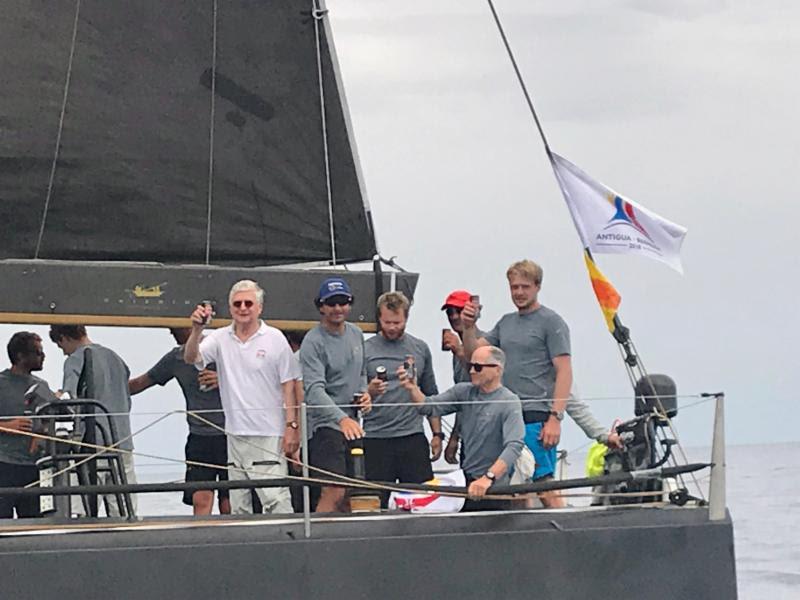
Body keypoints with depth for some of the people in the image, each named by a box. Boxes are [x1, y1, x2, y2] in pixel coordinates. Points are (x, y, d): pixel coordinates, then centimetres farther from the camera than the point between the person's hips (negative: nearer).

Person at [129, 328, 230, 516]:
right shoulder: (175, 358, 12)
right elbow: (140, 383, 22)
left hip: (228, 435, -3)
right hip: (199, 435, 3)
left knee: (228, 505, -2)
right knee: (200, 500, -11)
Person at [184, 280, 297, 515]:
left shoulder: (275, 339, 0)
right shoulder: (220, 339, 8)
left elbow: (288, 386, -1)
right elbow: (191, 358, -6)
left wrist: (292, 426, -7)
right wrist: (197, 330, -23)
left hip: (269, 434, -4)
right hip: (236, 434, 4)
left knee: (276, 499, -13)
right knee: (238, 505, 8)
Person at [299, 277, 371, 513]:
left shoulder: (356, 334, 11)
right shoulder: (313, 342, -14)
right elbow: (314, 389, -24)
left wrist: (364, 393, 4)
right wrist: (342, 419, -37)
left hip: (352, 423, 8)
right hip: (325, 424, -8)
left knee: (348, 497, 11)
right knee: (333, 493, -18)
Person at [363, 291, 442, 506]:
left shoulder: (420, 349, 11)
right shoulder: (365, 349, 2)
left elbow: (430, 396, 16)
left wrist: (437, 433, 9)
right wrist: (370, 392, -19)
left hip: (413, 438, 2)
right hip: (375, 440, -2)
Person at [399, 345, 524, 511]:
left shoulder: (509, 402, -12)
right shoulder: (464, 392, 7)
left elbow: (514, 446, -24)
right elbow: (430, 407, 1)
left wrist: (488, 478, -36)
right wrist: (413, 389, -20)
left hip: (493, 487, -5)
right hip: (466, 480, 5)